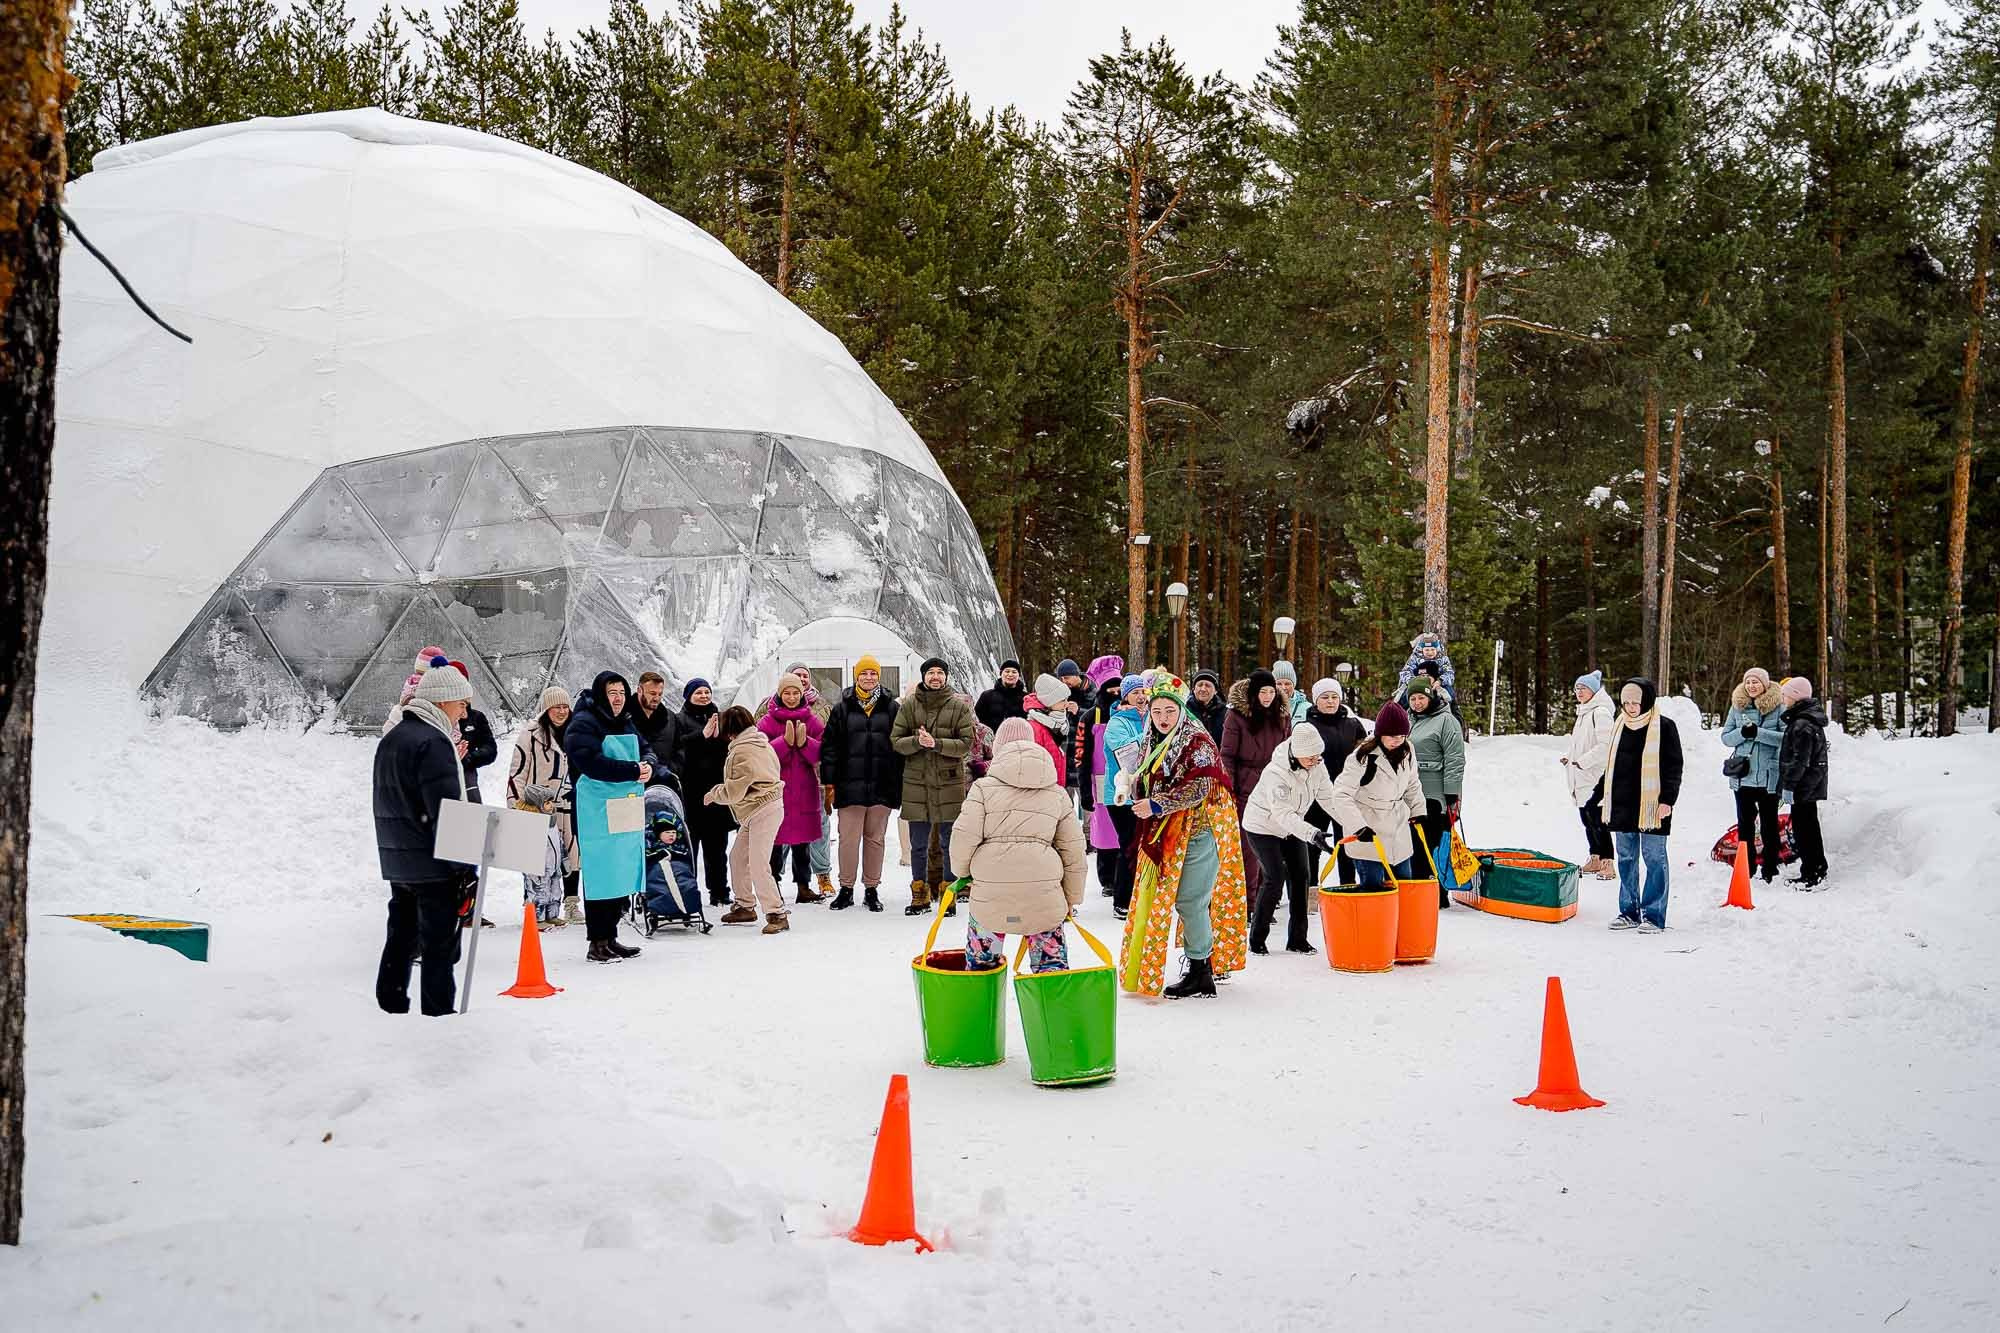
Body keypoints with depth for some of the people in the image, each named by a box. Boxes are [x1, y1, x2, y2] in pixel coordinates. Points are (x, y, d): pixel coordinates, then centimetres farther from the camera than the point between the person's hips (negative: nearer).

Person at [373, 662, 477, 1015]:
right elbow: (446, 812, -19)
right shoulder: (434, 742, -16)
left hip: (396, 863, 9)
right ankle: (439, 1013, -1)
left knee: (401, 937, 17)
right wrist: (465, 867, -17)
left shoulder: (391, 738, 14)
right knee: (440, 945, -3)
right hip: (433, 865, -9)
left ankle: (391, 1007, 23)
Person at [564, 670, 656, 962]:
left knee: (622, 875, 10)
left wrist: (648, 765, -5)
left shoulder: (625, 724, 18)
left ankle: (610, 937, 19)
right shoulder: (583, 724, -8)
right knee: (601, 874, -7)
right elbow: (592, 763, -21)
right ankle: (597, 943, -1)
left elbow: (647, 751, 19)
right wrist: (633, 770, -19)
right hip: (597, 814, -8)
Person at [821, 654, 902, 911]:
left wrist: (898, 781, 3)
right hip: (850, 784, -1)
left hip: (882, 785, 1)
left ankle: (872, 889, 17)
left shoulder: (891, 708, 7)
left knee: (875, 838, 8)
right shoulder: (842, 708, 5)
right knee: (848, 839, 0)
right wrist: (829, 778, -1)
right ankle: (846, 888, 11)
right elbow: (830, 744, 5)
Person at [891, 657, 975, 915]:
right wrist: (917, 741, -18)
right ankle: (920, 894, 18)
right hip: (917, 782, 1)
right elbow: (896, 740, 1)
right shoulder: (909, 705, 5)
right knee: (918, 844, 8)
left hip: (949, 782, -1)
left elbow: (966, 743, -5)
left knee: (949, 843, 4)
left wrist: (937, 743, -19)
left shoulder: (959, 706, 1)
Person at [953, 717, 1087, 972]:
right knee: (1051, 961, 11)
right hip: (1043, 892, 2)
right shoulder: (1057, 793, 14)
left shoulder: (984, 787, 3)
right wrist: (1072, 899, 24)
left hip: (990, 892, -2)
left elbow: (964, 837, -3)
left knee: (981, 960, 15)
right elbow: (1073, 848, 15)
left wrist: (961, 874, 16)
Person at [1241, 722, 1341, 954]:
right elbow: (1283, 814, -39)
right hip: (1262, 827, -7)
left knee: (1300, 877, 1)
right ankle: (1256, 940, -2)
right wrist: (1312, 834, -50)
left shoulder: (1317, 766, -12)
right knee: (1275, 878, -14)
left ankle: (1297, 939, 9)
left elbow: (1328, 798, -6)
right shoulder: (1276, 773, -34)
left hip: (1292, 827, 7)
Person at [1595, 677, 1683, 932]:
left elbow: (1674, 767, -6)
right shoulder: (1621, 725, 12)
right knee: (1626, 859, 9)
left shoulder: (1664, 727, -4)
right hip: (1622, 805, 6)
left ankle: (1654, 916, 1)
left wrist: (1667, 798, -14)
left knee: (1654, 859, -2)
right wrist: (1599, 793, 20)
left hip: (1651, 806, -6)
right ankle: (1629, 912, 16)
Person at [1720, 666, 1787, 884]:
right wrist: (1742, 732, -14)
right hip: (1742, 774, 3)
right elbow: (1726, 737, 6)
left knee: (1769, 823, 8)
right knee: (1745, 824, 9)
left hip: (1769, 776, -3)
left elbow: (1787, 737, -11)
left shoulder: (1778, 706, -4)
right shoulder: (1737, 706, 6)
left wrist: (1759, 733, -21)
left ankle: (1770, 869, 16)